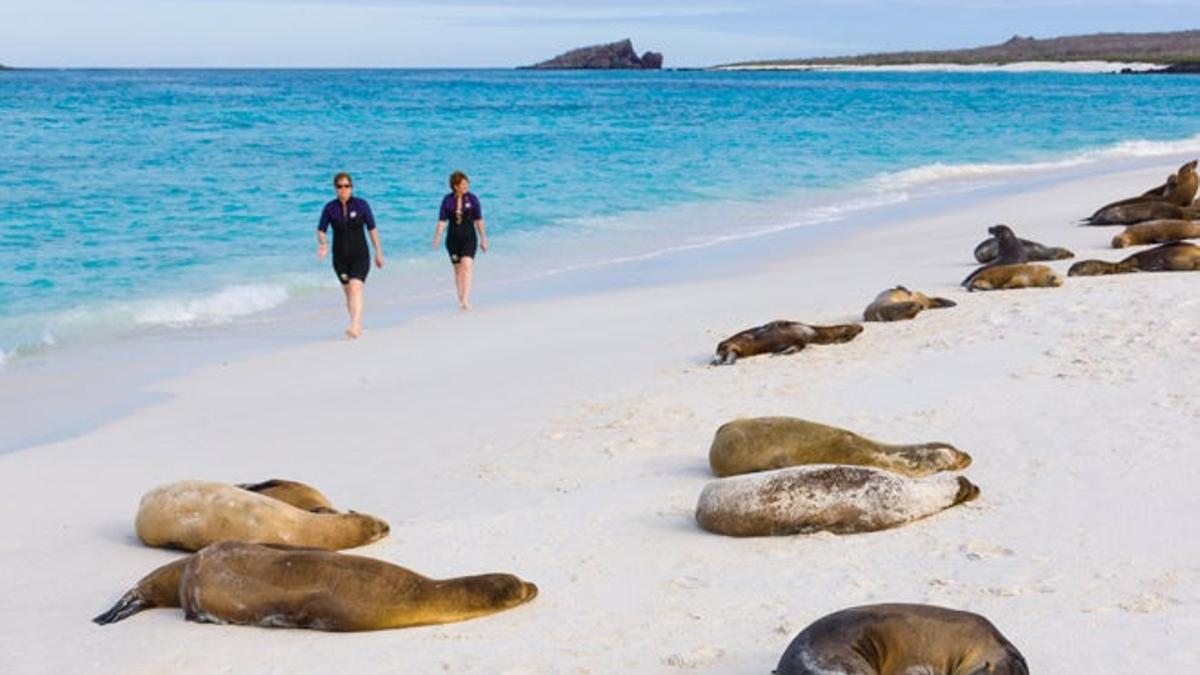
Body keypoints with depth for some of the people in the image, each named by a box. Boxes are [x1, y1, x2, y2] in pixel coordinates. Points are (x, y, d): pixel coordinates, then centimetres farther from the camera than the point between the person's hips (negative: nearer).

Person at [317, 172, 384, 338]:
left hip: (360, 255, -3)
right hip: (340, 257, 3)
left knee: (355, 289, -19)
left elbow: (372, 229, 1)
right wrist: (322, 244, -24)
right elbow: (321, 231, -3)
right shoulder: (330, 208, -2)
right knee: (348, 292, 12)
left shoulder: (361, 204, -6)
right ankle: (359, 326, 28)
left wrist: (378, 252, 3)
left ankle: (354, 328, -27)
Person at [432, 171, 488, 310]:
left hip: (469, 237, -2)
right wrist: (436, 239, -7)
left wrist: (483, 239, 5)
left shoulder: (472, 199, -4)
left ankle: (466, 300, -23)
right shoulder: (447, 200, -2)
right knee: (458, 269, 10)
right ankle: (461, 300, 21)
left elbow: (479, 220, 2)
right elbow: (442, 221, 0)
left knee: (467, 265, -19)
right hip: (453, 238, 2)